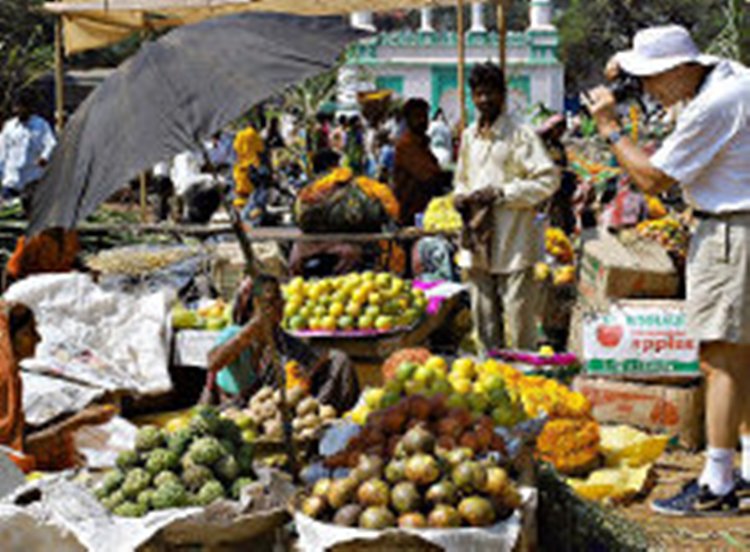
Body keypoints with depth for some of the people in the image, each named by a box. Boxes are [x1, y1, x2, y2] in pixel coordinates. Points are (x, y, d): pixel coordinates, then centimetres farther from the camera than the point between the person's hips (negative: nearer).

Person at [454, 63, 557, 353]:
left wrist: (501, 193, -16)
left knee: (519, 323, -4)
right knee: (484, 321, 13)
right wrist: (460, 196, 5)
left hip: (513, 245, -6)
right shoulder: (469, 136, 14)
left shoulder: (521, 135, -7)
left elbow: (548, 180, -13)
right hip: (478, 245, 6)